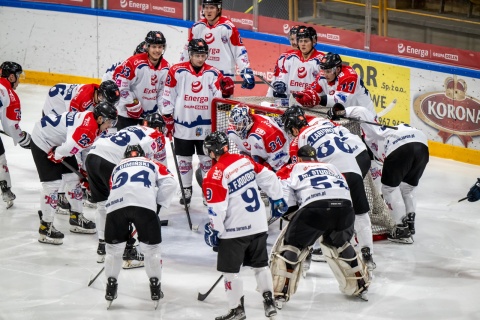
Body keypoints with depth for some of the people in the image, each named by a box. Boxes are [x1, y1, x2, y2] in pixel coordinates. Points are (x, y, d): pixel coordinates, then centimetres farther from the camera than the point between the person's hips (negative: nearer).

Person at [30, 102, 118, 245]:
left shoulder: (92, 120, -1)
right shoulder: (87, 128, -33)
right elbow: (68, 149, -41)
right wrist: (55, 156, -22)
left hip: (58, 142, 10)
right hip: (42, 141, -10)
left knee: (73, 178, 12)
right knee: (52, 183, -11)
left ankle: (76, 218, 25)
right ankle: (45, 227, -4)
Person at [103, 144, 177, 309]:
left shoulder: (117, 168, 38)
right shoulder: (153, 164, 31)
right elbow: (169, 183, 13)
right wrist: (159, 204, 22)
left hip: (116, 203, 2)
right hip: (144, 204, -2)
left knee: (114, 247, 19)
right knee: (151, 247, 14)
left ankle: (111, 287, 23)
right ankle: (155, 287, 18)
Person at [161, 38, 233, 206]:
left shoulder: (213, 73, -3)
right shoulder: (177, 71, -8)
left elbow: (219, 98, -5)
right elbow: (168, 97, -3)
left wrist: (226, 90, -26)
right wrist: (168, 120, -2)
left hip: (205, 126, 1)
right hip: (182, 124, 0)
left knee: (207, 159, 8)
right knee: (184, 159, 12)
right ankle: (186, 190, 26)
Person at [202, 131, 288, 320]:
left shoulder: (216, 175, -18)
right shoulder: (245, 160, 0)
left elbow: (217, 210, -18)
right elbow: (269, 178, 7)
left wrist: (214, 231, -4)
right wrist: (277, 200, 21)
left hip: (235, 230, -7)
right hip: (259, 225, 7)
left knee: (230, 270, 7)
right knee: (261, 264, 20)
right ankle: (269, 302, 22)